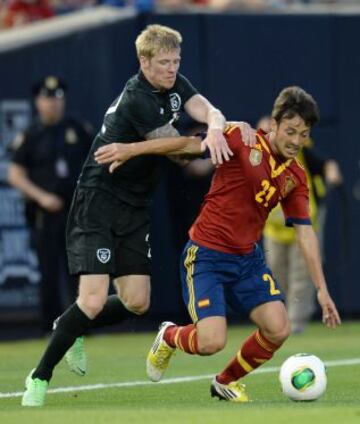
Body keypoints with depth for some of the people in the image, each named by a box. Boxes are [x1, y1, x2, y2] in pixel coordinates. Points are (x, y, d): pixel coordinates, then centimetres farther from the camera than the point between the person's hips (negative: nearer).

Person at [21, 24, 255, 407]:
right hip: (98, 202, -8)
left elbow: (207, 110, -13)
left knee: (136, 302, 3)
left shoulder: (175, 86, 4)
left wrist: (216, 127, -33)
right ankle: (40, 378, -2)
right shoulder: (137, 99, -22)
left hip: (135, 208, 8)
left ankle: (72, 330, 30)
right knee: (94, 300, -17)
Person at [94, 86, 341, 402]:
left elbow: (305, 232, 5)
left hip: (248, 259, 5)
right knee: (212, 342, -19)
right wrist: (131, 150, -12)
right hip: (206, 255, -5)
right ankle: (169, 337, 19)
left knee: (278, 329, -12)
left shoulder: (296, 177, 4)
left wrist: (322, 289, 1)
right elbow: (190, 144, -8)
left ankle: (227, 382, 17)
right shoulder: (242, 138, -11)